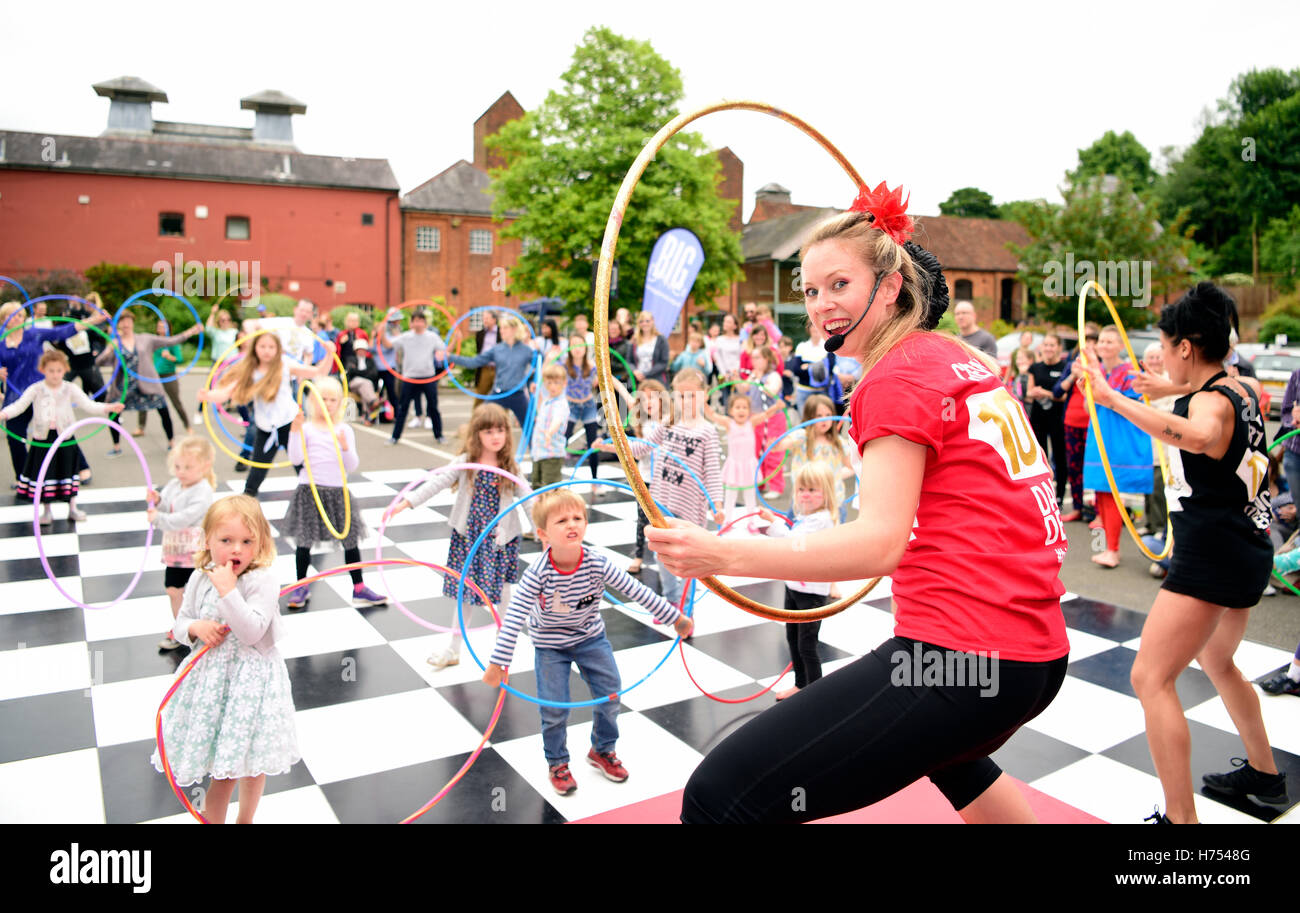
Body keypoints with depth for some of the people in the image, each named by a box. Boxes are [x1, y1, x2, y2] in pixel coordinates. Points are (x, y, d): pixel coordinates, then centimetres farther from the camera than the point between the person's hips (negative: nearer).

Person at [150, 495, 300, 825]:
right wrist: (196, 628, -12)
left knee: (252, 759, 13)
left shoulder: (262, 580, -18)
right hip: (211, 677, 3)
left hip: (251, 679, -3)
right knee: (222, 761, 9)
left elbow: (252, 632, -26)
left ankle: (245, 819, 36)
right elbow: (180, 624, 10)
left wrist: (228, 590, -30)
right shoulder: (200, 579, -1)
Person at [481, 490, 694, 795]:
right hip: (550, 645, -3)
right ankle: (557, 764, 25)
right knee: (555, 709, -3)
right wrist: (498, 663, -33)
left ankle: (602, 750, 34)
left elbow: (637, 591, -19)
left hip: (591, 637, 3)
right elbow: (514, 617, -30)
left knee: (610, 693, 7)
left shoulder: (597, 564, -25)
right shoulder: (539, 573, -31)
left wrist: (674, 617, -13)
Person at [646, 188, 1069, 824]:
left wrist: (723, 555, -27)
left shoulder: (897, 377, -9)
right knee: (948, 753, 43)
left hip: (960, 654, -10)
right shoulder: (967, 359, 17)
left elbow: (880, 544, -20)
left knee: (718, 796, -14)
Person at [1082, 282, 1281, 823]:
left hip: (1211, 557, -10)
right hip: (1249, 554, 10)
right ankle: (1264, 775, 46)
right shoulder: (1242, 392, 10)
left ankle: (1181, 817, -7)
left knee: (1151, 679, -9)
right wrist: (1174, 391, 45)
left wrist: (1114, 399, -47)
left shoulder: (1210, 400, -18)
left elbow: (1199, 436, -45)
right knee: (1216, 662, 30)